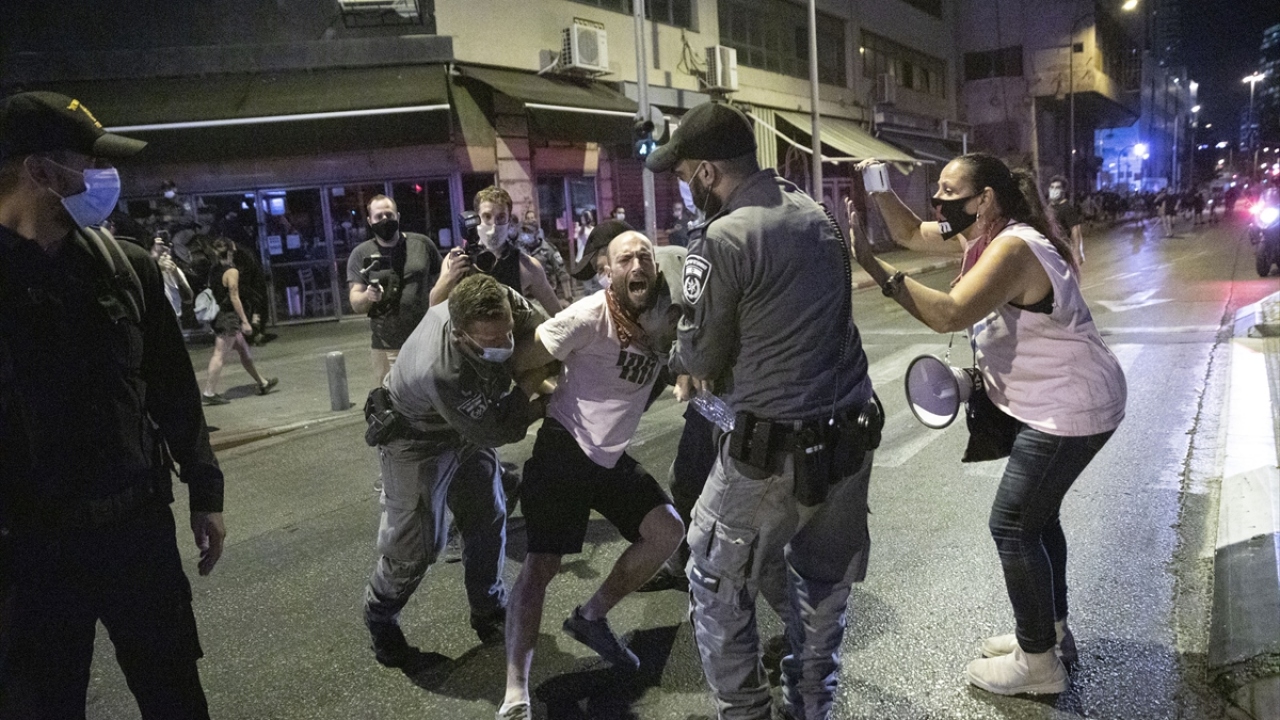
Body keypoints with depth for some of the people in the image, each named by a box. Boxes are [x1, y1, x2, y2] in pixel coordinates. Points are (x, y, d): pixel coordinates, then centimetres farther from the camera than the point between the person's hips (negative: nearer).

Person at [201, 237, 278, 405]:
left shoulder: (214, 272, 12)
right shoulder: (232, 271, -13)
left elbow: (213, 295, 14)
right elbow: (234, 298, -16)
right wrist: (245, 321, -14)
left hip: (220, 316, 9)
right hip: (230, 317, -9)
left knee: (244, 351, 17)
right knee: (220, 355, -8)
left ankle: (262, 383, 27)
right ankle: (209, 393, -9)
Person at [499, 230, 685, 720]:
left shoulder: (663, 317, 0)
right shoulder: (590, 316, -18)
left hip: (612, 457, 7)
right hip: (564, 448, -6)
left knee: (667, 532, 0)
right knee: (542, 563, -11)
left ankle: (590, 618, 18)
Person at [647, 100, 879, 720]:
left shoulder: (722, 239, -16)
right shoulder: (815, 213, 6)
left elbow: (699, 356, -6)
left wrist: (678, 358, 16)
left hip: (773, 449, -7)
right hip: (850, 431, 7)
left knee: (717, 585, 13)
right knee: (825, 582, 20)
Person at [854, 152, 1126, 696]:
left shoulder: (1013, 248, -25)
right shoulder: (985, 235, 5)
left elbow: (948, 314, -38)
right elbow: (912, 234, 12)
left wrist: (875, 269, -38)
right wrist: (880, 191, -5)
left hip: (1069, 411, -10)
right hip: (1058, 406, 10)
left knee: (1013, 525, -4)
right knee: (1035, 517, 18)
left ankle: (1038, 662, 10)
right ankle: (1051, 632, 34)